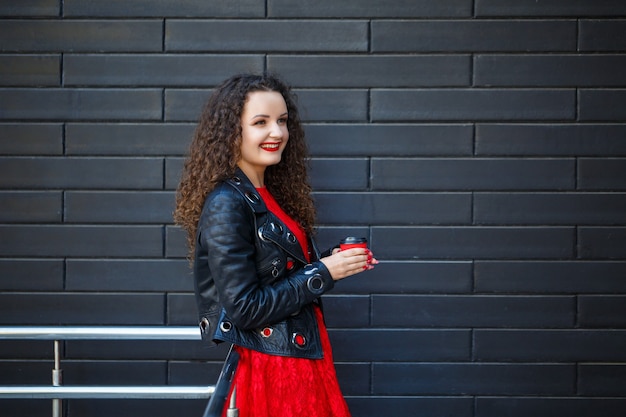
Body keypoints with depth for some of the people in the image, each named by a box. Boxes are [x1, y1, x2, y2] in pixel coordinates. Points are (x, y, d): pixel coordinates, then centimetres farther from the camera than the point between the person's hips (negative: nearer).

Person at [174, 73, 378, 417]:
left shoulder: (269, 195, 7)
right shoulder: (226, 204, -18)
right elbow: (243, 308, -21)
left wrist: (336, 261, 0)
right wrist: (323, 273, -16)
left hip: (302, 356, 8)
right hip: (271, 371, -8)